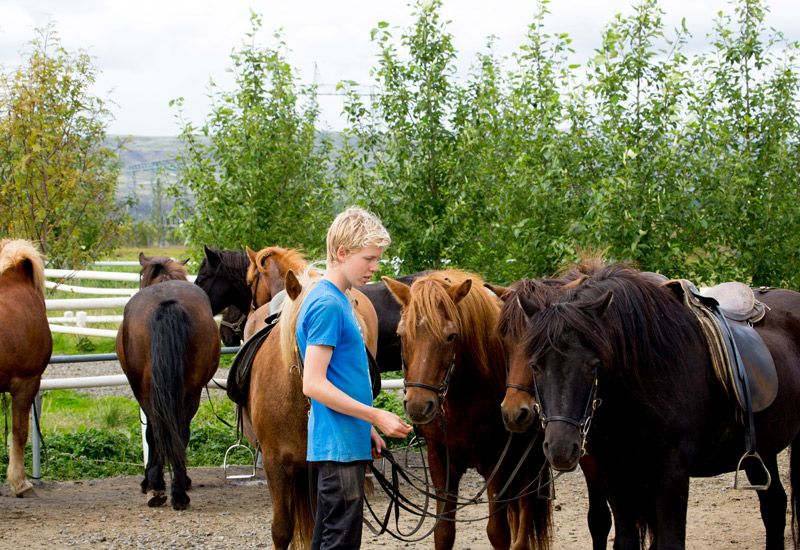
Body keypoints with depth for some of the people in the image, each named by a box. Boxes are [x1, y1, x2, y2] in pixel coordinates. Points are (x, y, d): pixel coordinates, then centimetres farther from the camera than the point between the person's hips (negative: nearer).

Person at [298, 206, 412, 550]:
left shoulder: (338, 301, 14)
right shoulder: (327, 305, -15)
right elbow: (314, 385, -21)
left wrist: (367, 428, 20)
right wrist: (376, 416, -19)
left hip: (347, 443, 10)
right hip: (339, 444, -10)